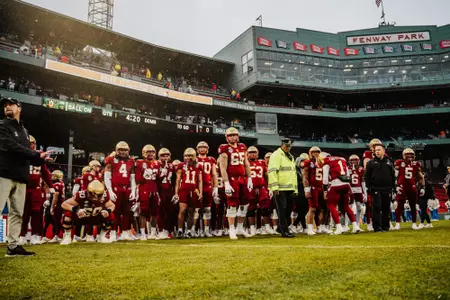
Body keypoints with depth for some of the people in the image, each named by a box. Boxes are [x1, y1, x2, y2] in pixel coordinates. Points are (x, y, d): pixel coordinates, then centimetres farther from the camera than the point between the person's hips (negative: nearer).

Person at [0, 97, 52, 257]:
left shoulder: (24, 131, 20)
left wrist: (40, 159, -4)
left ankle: (13, 246, 14)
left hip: (21, 177, 7)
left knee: (17, 213, 8)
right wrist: (37, 154, -16)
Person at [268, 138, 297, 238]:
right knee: (282, 209, -3)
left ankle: (280, 227, 27)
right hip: (280, 188, -9)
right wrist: (275, 187, -23)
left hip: (290, 188, 9)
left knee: (289, 207, 13)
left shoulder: (291, 157, 22)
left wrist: (295, 189, 21)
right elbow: (272, 171, -16)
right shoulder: (276, 155, -7)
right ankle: (284, 231, 2)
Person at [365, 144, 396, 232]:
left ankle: (385, 226, 17)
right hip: (376, 189, -3)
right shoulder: (371, 163, 3)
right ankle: (377, 227, -4)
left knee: (386, 208, 7)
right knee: (376, 208, -7)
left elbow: (393, 176, 14)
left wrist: (393, 187, 8)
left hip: (387, 189, 3)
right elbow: (367, 176, 2)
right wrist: (369, 187, -6)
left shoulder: (389, 162, 11)